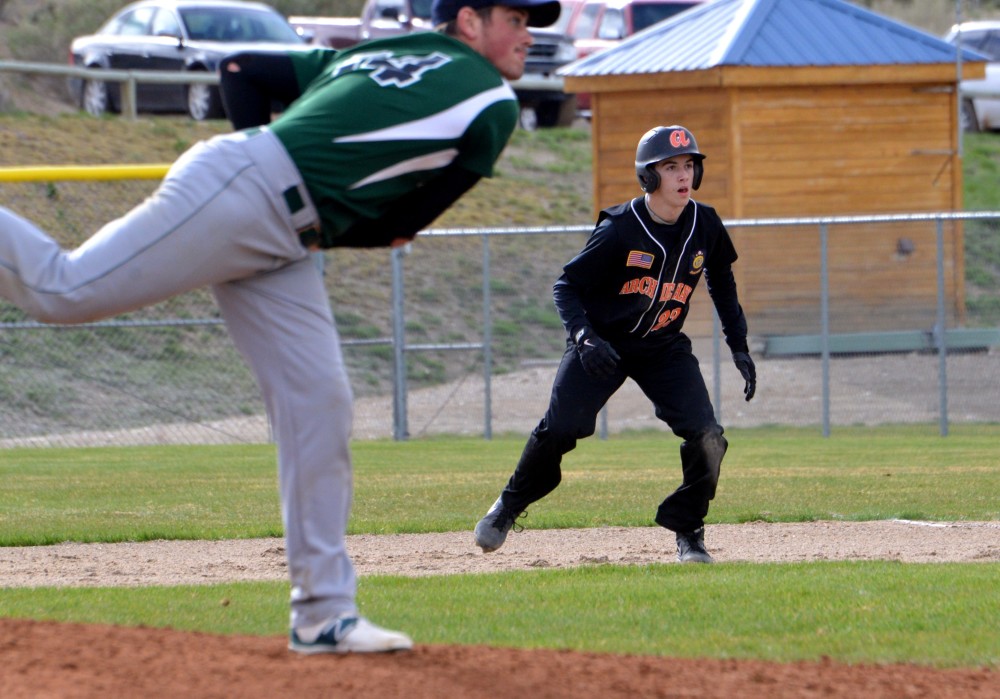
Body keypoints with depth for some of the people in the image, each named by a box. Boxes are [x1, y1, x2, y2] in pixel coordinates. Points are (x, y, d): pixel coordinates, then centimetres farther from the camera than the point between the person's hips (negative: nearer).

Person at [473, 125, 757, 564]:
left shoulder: (705, 226, -7)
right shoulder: (619, 230, -20)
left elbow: (721, 282, 12)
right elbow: (567, 286, -14)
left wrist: (739, 346, 7)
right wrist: (584, 337, -31)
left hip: (664, 348, 3)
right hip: (603, 344, -3)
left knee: (706, 438, -14)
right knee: (559, 429, -14)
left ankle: (687, 533, 4)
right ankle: (508, 508, 12)